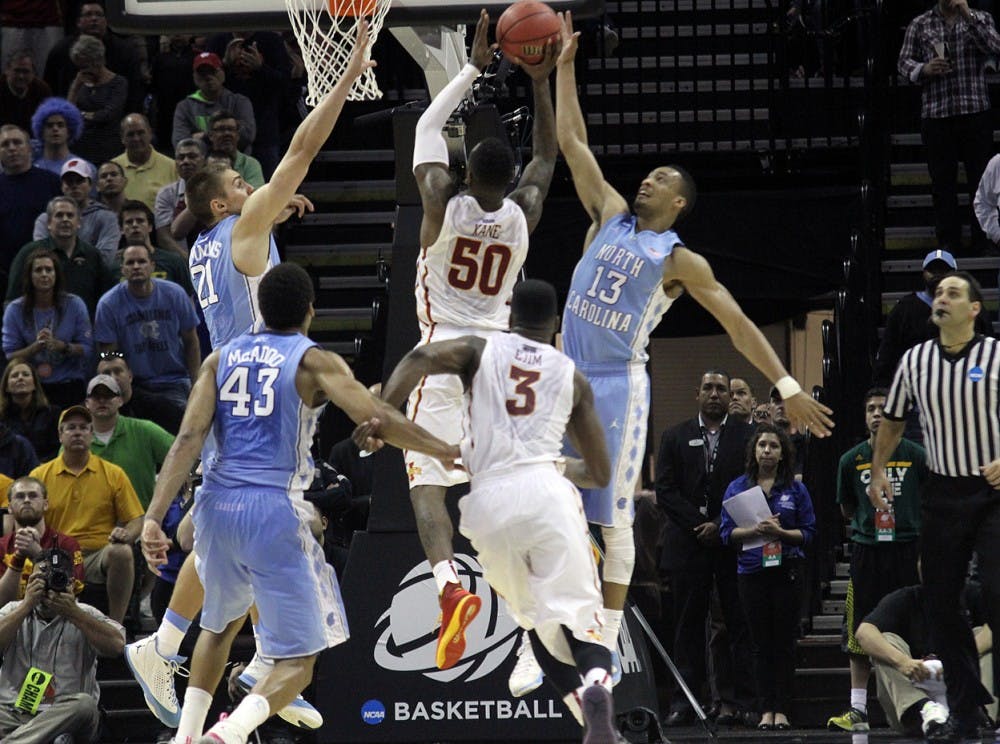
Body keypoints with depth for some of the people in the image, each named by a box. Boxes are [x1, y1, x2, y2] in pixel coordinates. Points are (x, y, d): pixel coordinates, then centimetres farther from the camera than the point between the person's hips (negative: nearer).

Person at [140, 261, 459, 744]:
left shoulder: (221, 358, 11)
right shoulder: (314, 362, 0)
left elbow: (189, 438, 0)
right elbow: (378, 420, -12)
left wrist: (154, 518, -6)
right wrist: (445, 452, 0)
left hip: (217, 505, 5)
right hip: (275, 509, -5)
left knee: (221, 624, 33)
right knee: (298, 660, 0)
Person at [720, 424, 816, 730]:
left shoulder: (795, 488, 4)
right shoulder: (738, 487, 7)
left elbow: (809, 532, 2)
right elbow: (727, 532, 2)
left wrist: (781, 532, -15)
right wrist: (755, 530, -15)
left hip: (787, 570, -1)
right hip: (752, 570, 1)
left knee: (785, 641, 0)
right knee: (761, 643, 2)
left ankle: (782, 710, 3)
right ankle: (766, 710, 6)